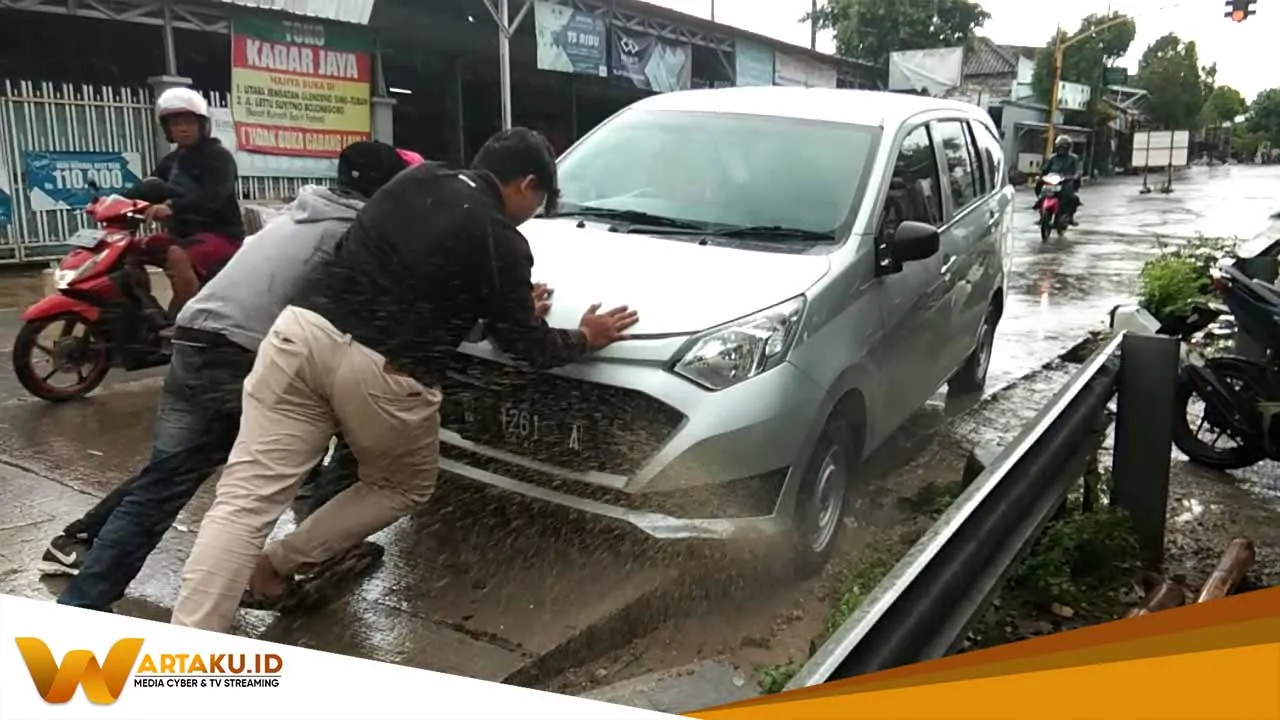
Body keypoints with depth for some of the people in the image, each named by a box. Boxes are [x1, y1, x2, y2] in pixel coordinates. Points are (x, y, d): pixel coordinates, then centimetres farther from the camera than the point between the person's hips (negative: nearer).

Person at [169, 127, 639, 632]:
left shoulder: (416, 179, 18)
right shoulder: (500, 240, 0)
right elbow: (524, 345, 8)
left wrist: (510, 304, 33)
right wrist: (584, 338, 27)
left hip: (301, 331, 5)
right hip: (382, 370, -5)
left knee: (243, 500, 3)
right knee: (404, 488, 24)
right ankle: (275, 567, 22)